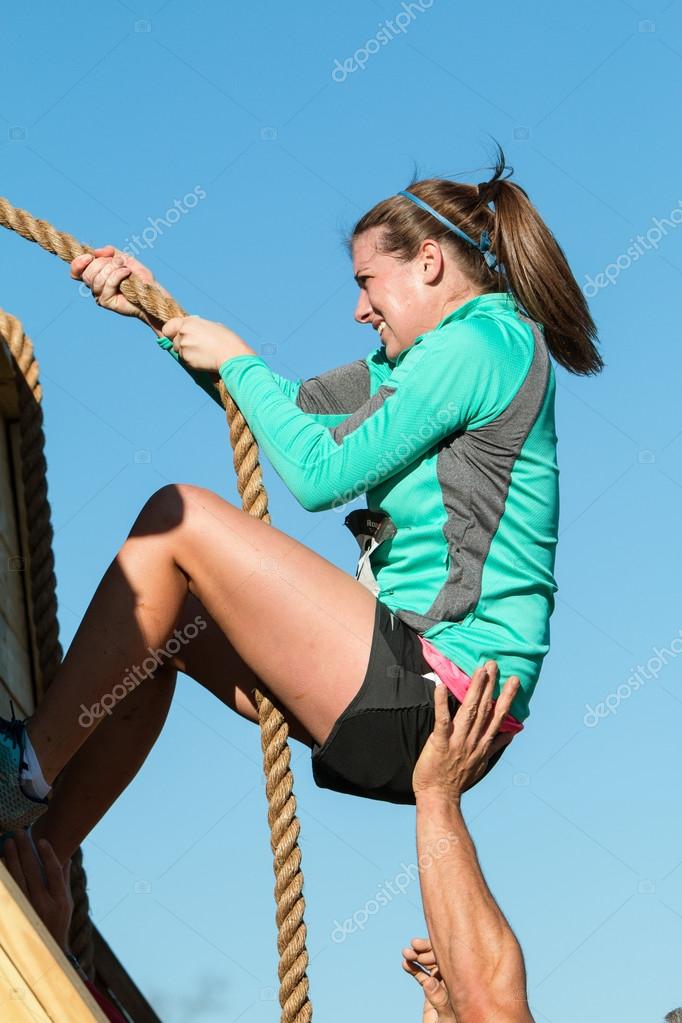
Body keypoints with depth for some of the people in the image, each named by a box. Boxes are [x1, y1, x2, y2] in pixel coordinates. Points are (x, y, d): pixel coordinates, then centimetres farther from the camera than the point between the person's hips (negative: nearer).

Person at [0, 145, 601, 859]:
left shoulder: (481, 341, -10)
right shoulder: (420, 359, 19)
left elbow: (319, 473, -15)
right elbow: (290, 407, 24)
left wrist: (235, 358, 0)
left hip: (439, 691, -10)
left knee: (178, 517, -12)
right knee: (158, 633, 13)